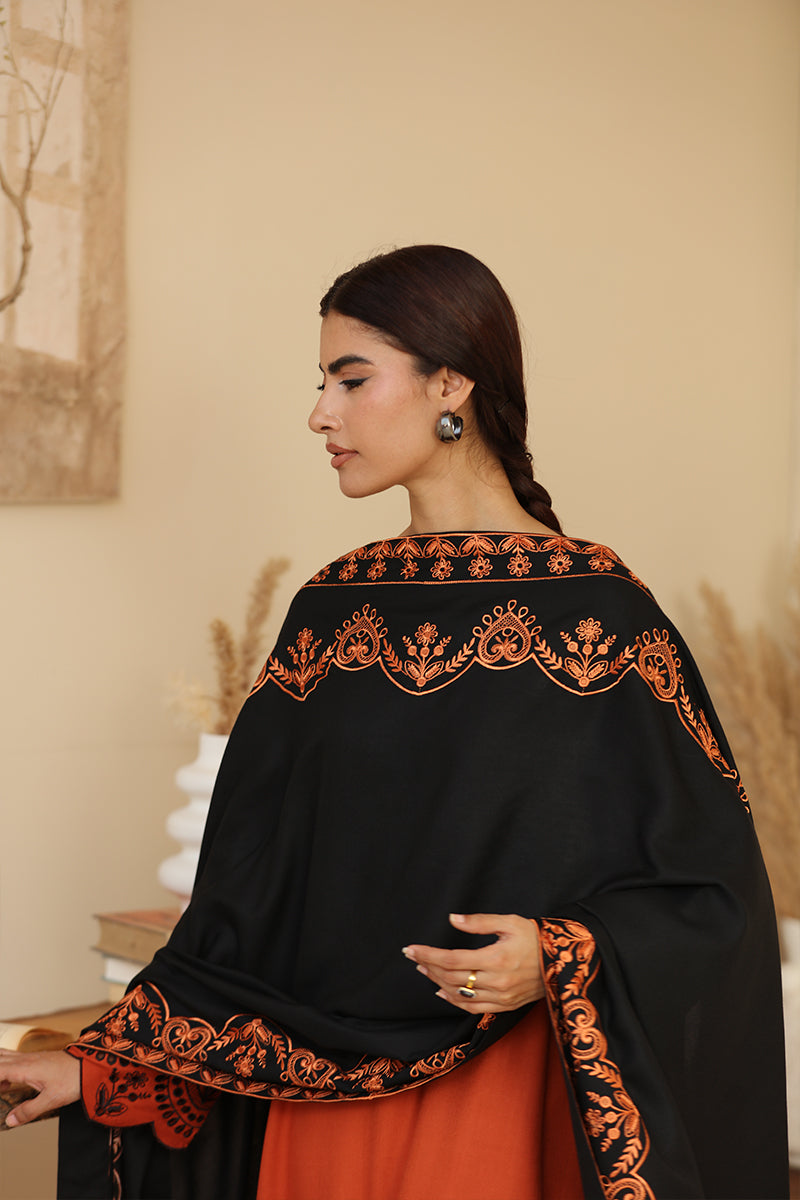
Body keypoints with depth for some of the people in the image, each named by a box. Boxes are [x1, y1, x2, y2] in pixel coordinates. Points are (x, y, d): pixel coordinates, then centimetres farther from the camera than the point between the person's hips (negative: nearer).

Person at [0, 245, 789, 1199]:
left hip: (501, 1097, -4)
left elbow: (710, 887, -9)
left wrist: (562, 958, -24)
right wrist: (102, 1063, 3)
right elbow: (248, 893, 7)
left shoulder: (596, 612, -10)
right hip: (321, 1094, 5)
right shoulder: (331, 610, 5)